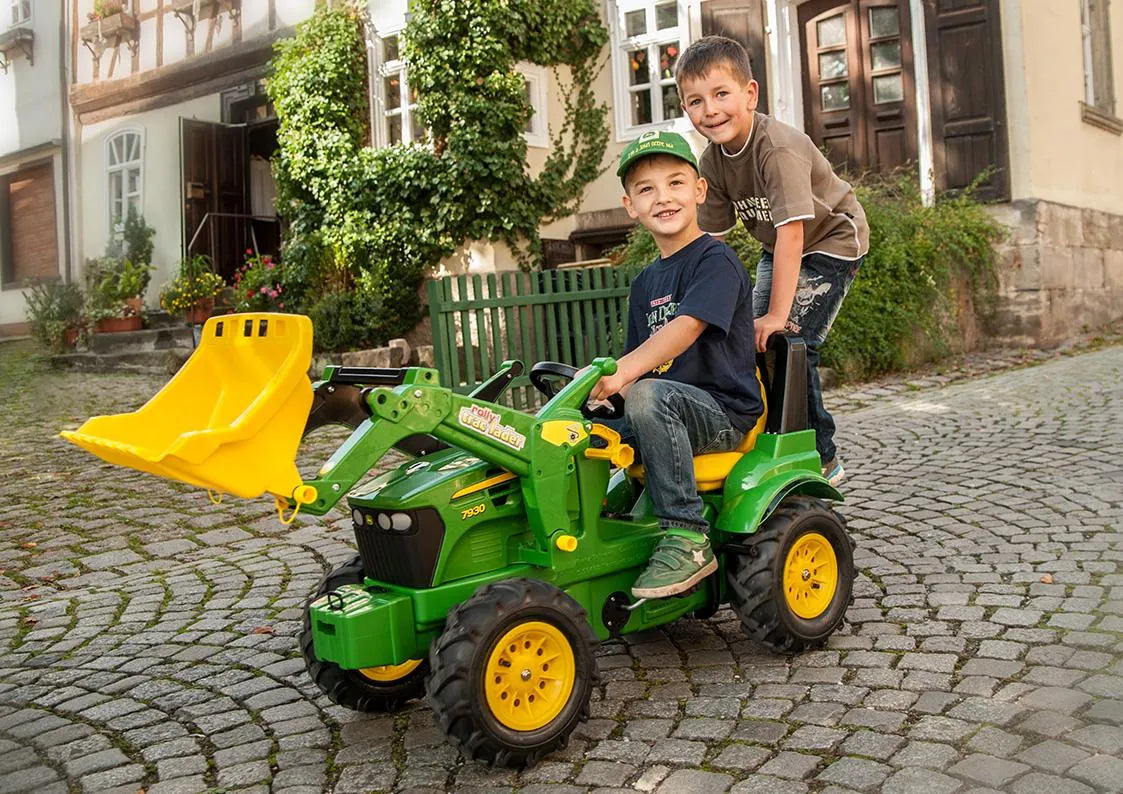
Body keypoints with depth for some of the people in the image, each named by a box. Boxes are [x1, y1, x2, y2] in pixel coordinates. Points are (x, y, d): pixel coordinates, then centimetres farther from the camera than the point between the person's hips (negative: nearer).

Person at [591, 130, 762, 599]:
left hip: (724, 413, -7)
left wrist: (623, 373, -37)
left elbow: (685, 328, -24)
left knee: (647, 395, -36)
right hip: (666, 416, 7)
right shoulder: (645, 284, 18)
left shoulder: (716, 261, -7)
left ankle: (687, 538, -30)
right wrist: (599, 378, -3)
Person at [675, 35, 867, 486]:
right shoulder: (712, 161, -8)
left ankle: (821, 459, -3)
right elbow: (710, 237, -7)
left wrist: (778, 313, -35)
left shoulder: (777, 147, -31)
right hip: (778, 249, 8)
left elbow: (792, 231, -35)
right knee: (754, 339, 0)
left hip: (831, 241, -7)